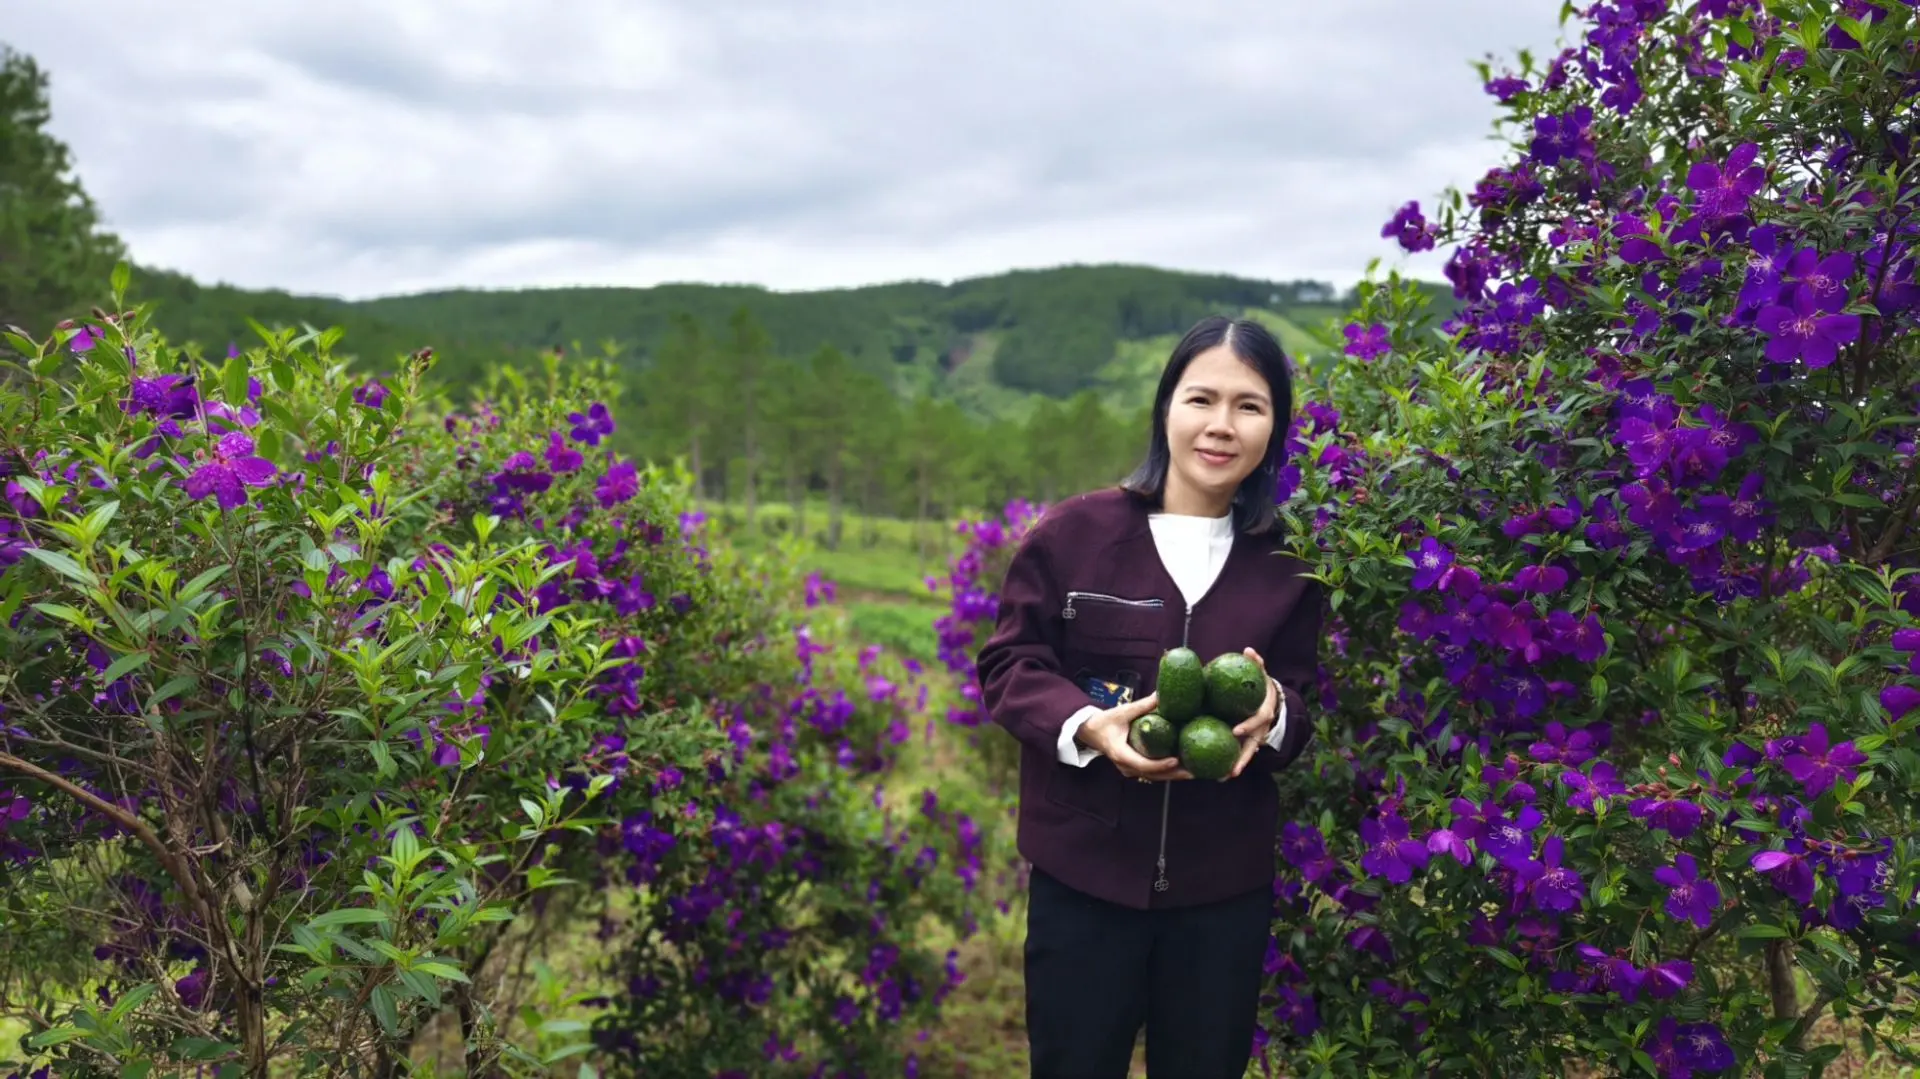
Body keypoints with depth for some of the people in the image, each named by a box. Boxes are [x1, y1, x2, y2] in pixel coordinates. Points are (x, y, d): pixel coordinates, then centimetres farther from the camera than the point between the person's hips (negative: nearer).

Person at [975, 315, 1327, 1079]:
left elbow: (1305, 709, 7)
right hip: (1084, 870, -2)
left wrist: (1274, 712, -17)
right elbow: (1007, 666, -4)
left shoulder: (1287, 563, 1)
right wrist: (1086, 724, -22)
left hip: (1227, 883, 3)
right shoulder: (1073, 532, -8)